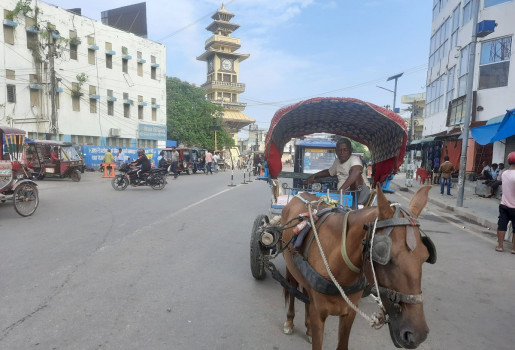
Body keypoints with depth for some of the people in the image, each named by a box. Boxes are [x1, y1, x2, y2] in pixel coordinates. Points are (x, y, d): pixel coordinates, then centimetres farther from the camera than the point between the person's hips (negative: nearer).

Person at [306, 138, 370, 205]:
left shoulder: (354, 159, -13)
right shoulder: (337, 161, 12)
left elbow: (357, 171, -37)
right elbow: (329, 172, 33)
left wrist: (341, 189, -45)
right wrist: (314, 175, 18)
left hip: (360, 192, -7)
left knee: (352, 171, -31)